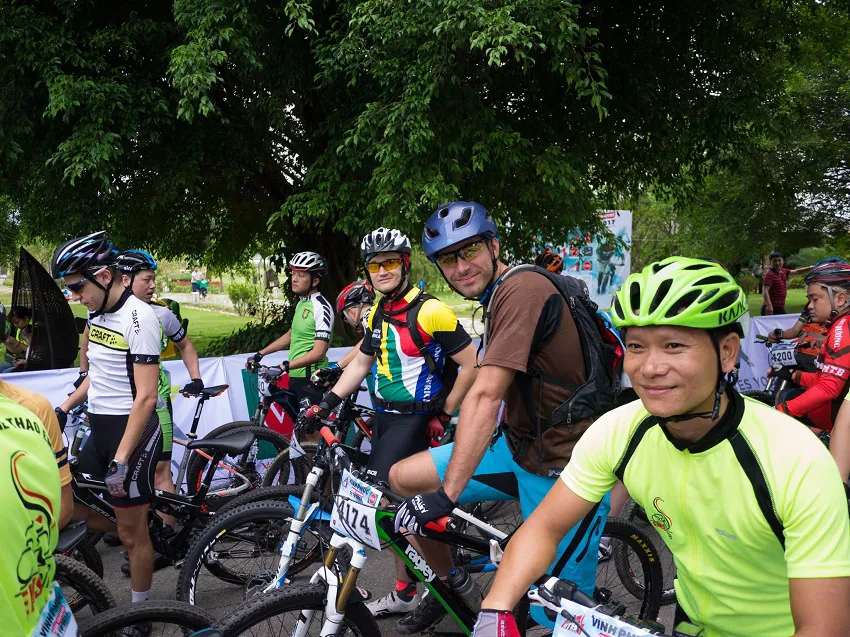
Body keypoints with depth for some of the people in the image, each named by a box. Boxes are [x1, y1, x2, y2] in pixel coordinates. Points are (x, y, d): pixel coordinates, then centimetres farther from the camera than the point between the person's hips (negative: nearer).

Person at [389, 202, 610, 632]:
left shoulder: (522, 288, -20)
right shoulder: (498, 296, 12)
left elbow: (485, 395, -27)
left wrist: (446, 494, -28)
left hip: (562, 470, -9)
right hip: (518, 447, 9)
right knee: (402, 478, 4)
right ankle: (449, 584, 24)